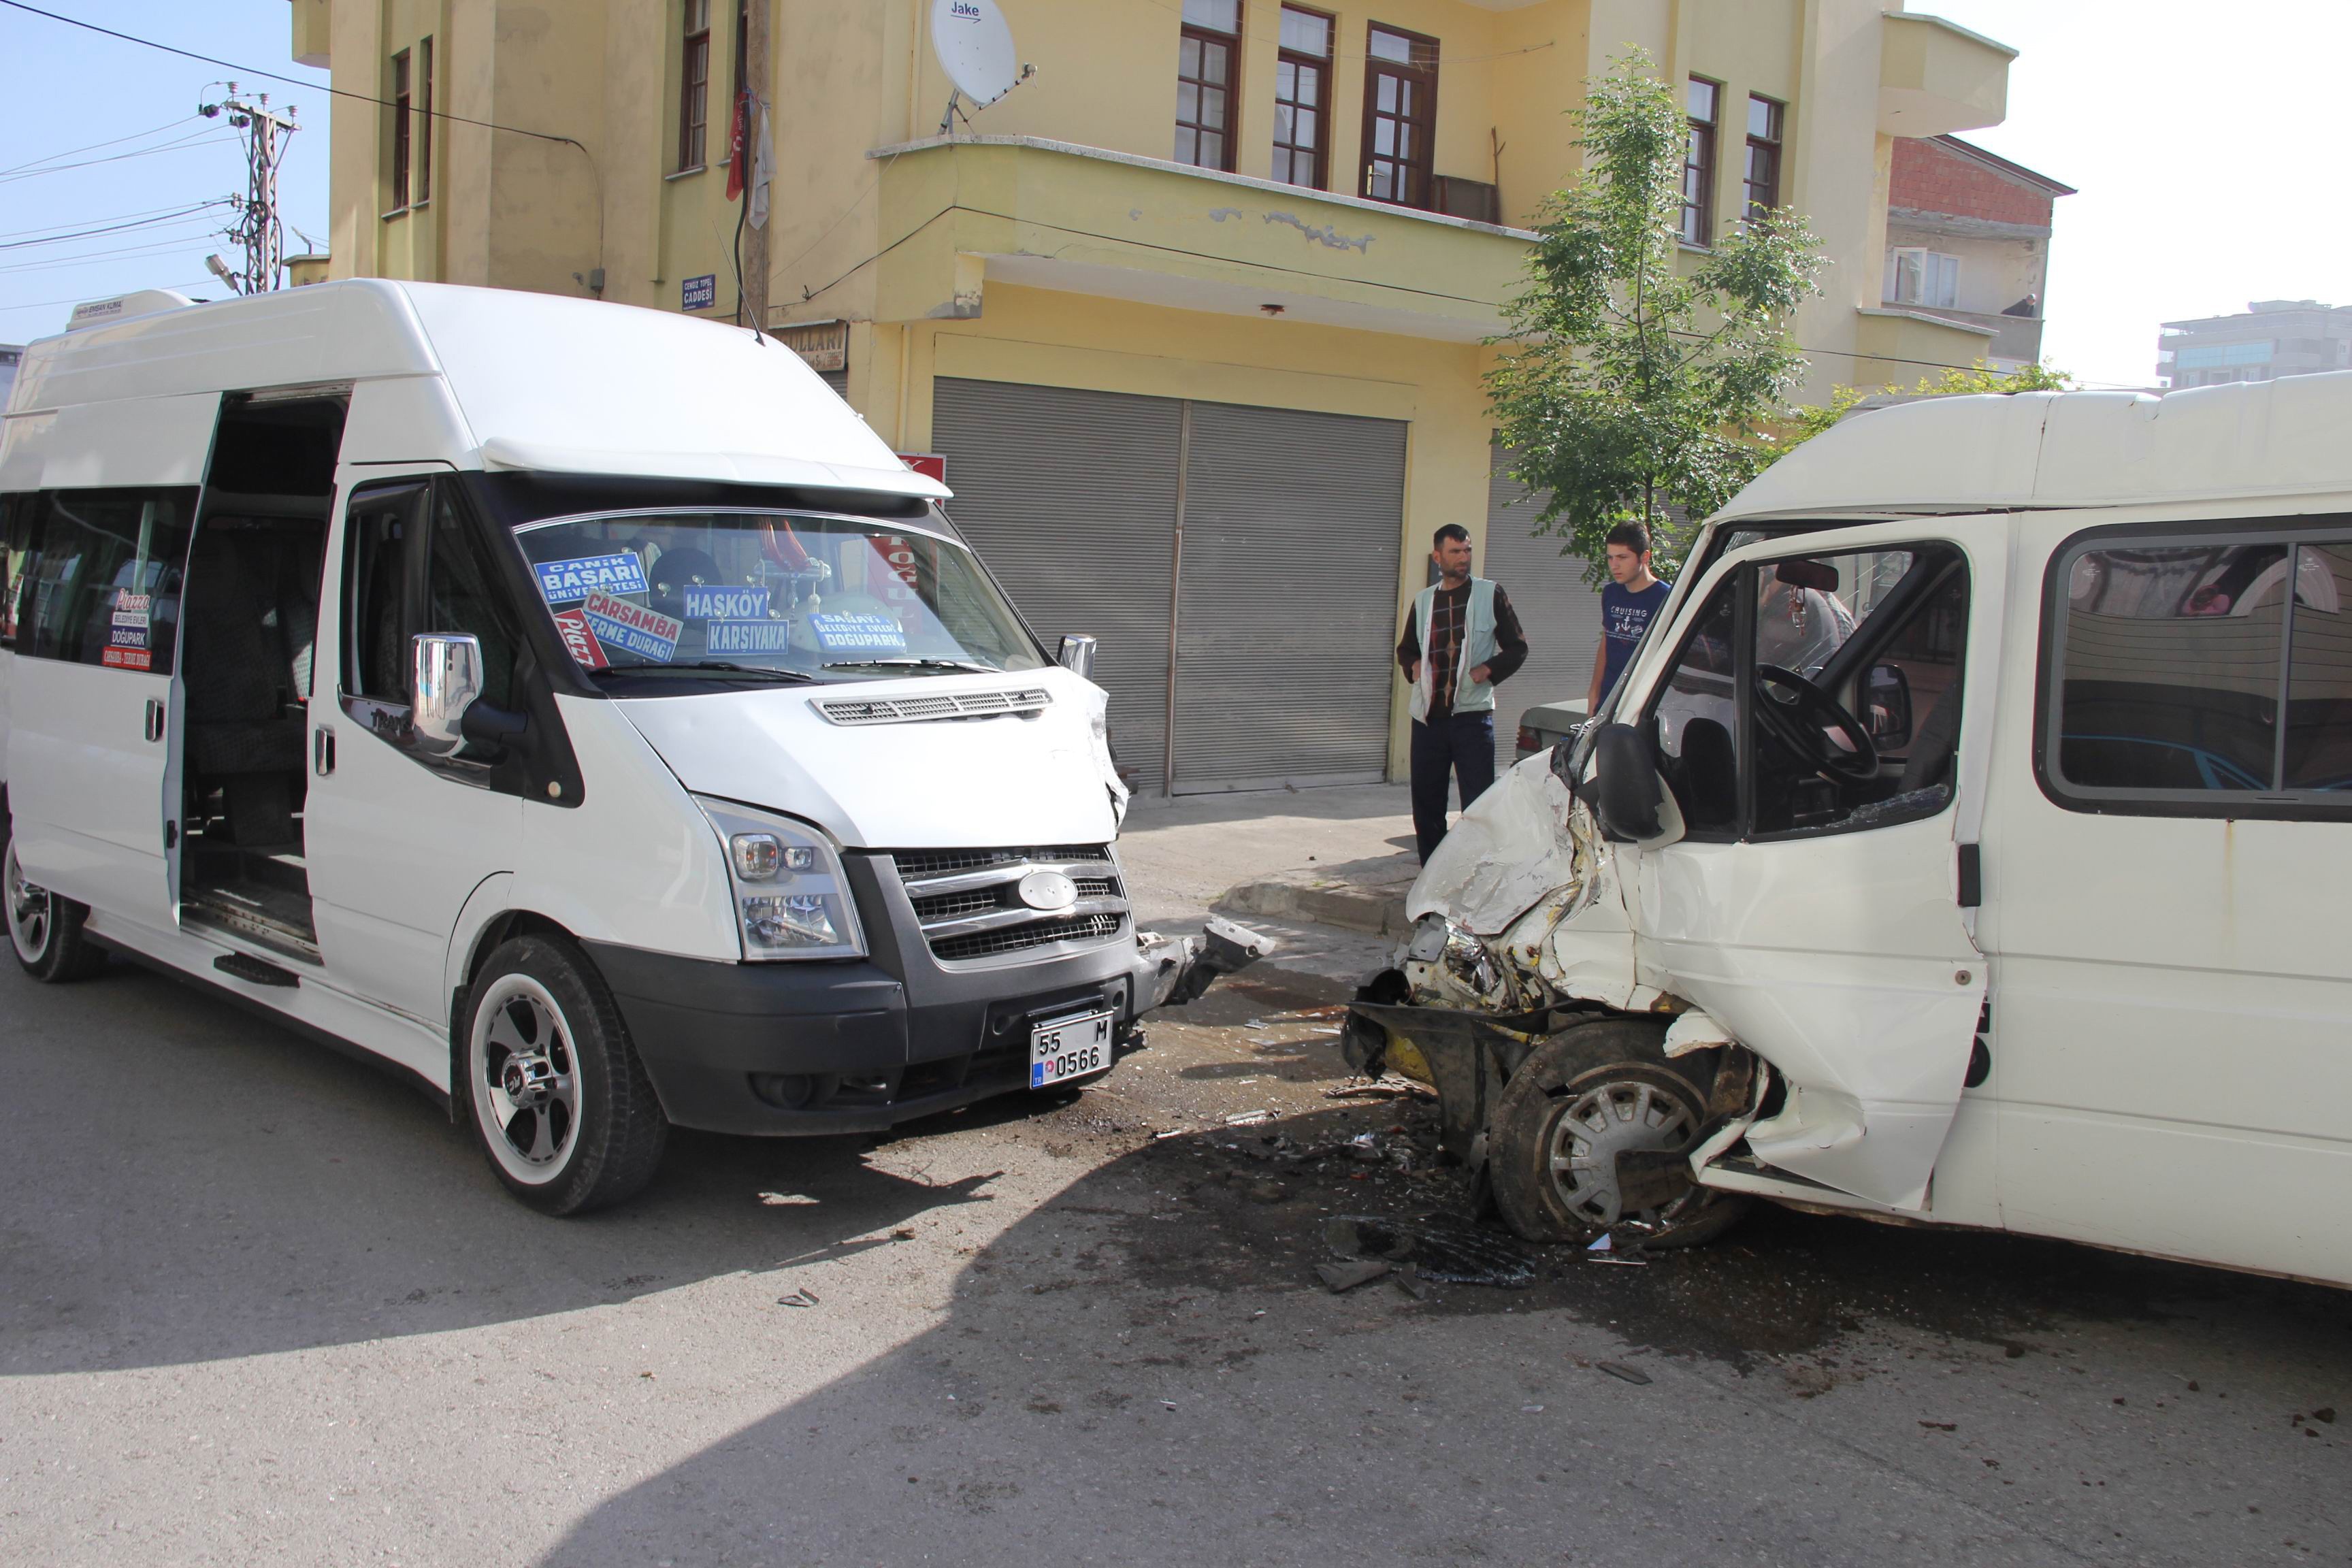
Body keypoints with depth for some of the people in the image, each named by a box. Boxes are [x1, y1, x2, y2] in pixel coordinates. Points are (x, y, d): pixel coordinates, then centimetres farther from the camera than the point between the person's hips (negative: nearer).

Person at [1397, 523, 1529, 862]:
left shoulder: (1490, 595, 2)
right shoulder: (1424, 600, 13)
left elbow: (1518, 649, 5)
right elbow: (1405, 649, 25)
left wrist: (1489, 669, -11)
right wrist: (1414, 665, 3)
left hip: (1473, 714, -4)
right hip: (1428, 716, 4)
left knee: (1478, 803, -5)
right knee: (1426, 802, 9)